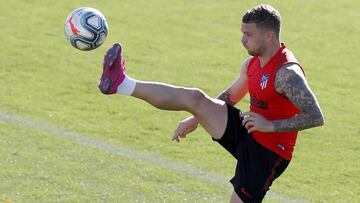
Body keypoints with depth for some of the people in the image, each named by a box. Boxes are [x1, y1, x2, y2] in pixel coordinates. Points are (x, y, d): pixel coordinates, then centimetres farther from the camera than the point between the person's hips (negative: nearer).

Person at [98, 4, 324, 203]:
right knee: (195, 98, -7)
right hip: (247, 133, 7)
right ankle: (121, 84, -12)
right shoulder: (252, 63, 6)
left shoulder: (288, 73, -22)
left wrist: (271, 125, -29)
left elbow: (316, 117, -28)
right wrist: (197, 119, 18)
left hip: (268, 152, -7)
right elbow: (230, 97, 24)